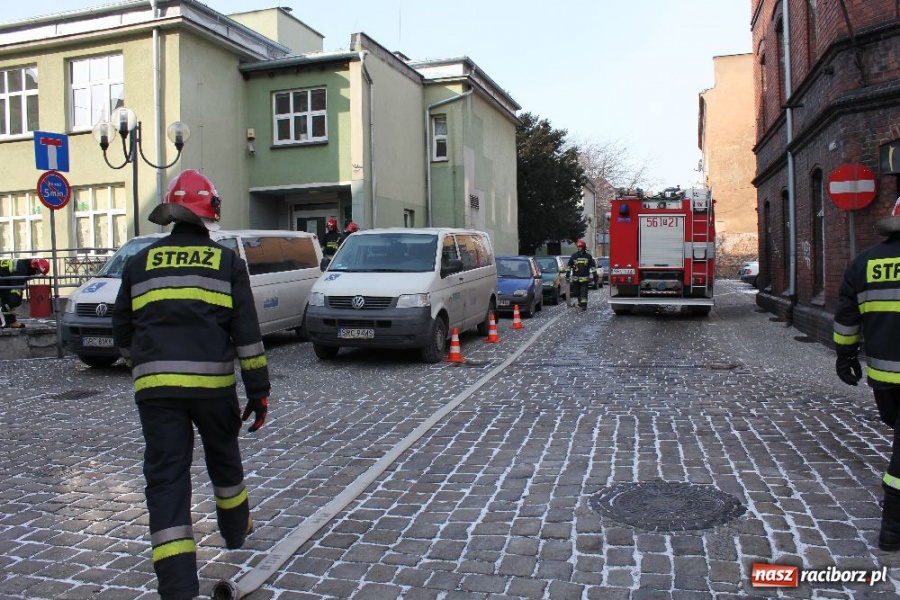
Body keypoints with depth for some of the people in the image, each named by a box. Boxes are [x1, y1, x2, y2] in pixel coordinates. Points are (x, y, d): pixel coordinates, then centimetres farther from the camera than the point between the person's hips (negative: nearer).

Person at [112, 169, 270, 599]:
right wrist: (258, 390, 1)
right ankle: (235, 531, 46)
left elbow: (122, 329, 16)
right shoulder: (227, 261, 2)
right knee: (223, 457, 23)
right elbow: (247, 333, -3)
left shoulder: (140, 263, 10)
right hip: (212, 382, 0)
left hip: (155, 386, 1)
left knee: (165, 479, 1)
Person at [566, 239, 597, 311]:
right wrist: (567, 275, 9)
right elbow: (569, 266, 12)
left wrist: (593, 276, -1)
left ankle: (584, 305, -6)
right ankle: (580, 302, 31)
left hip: (585, 279, -3)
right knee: (576, 292, 10)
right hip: (575, 278, 3)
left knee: (584, 292, -7)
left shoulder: (588, 257, 2)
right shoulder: (573, 256, 6)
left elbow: (593, 267, 4)